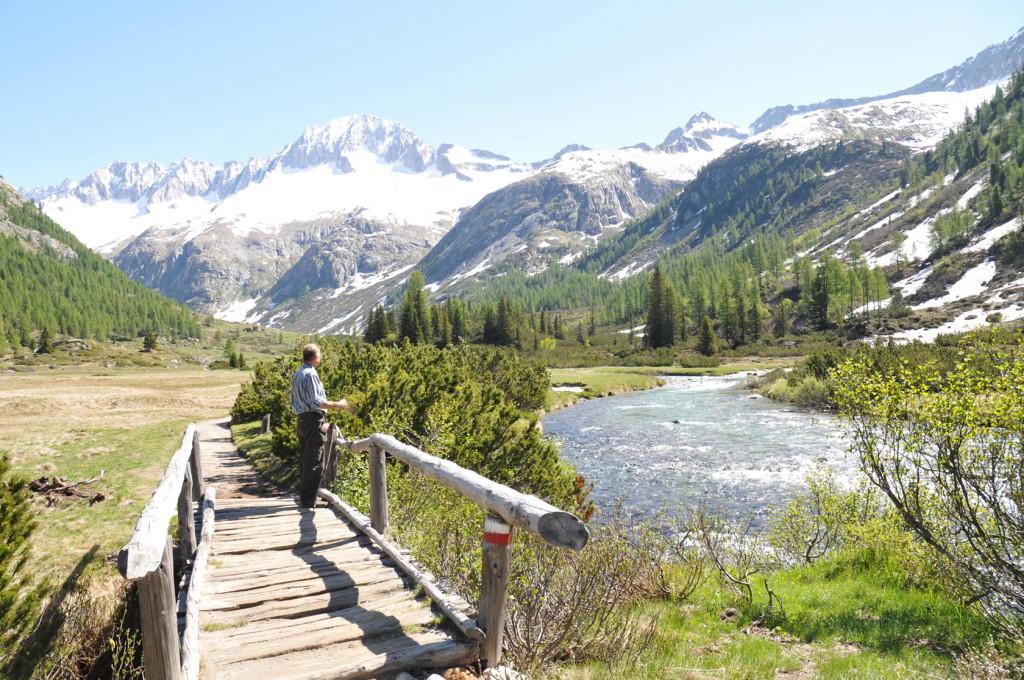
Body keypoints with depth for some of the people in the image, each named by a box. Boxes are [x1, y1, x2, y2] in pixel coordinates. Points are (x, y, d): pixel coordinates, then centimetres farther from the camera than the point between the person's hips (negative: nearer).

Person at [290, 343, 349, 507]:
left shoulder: (297, 374, 15)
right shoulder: (310, 374, -15)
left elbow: (294, 401, 20)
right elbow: (316, 401, -20)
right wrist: (337, 405, -11)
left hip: (302, 419, 10)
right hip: (314, 420, -10)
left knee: (305, 458, 15)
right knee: (313, 461, -5)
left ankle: (304, 497, 23)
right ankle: (308, 499, -2)